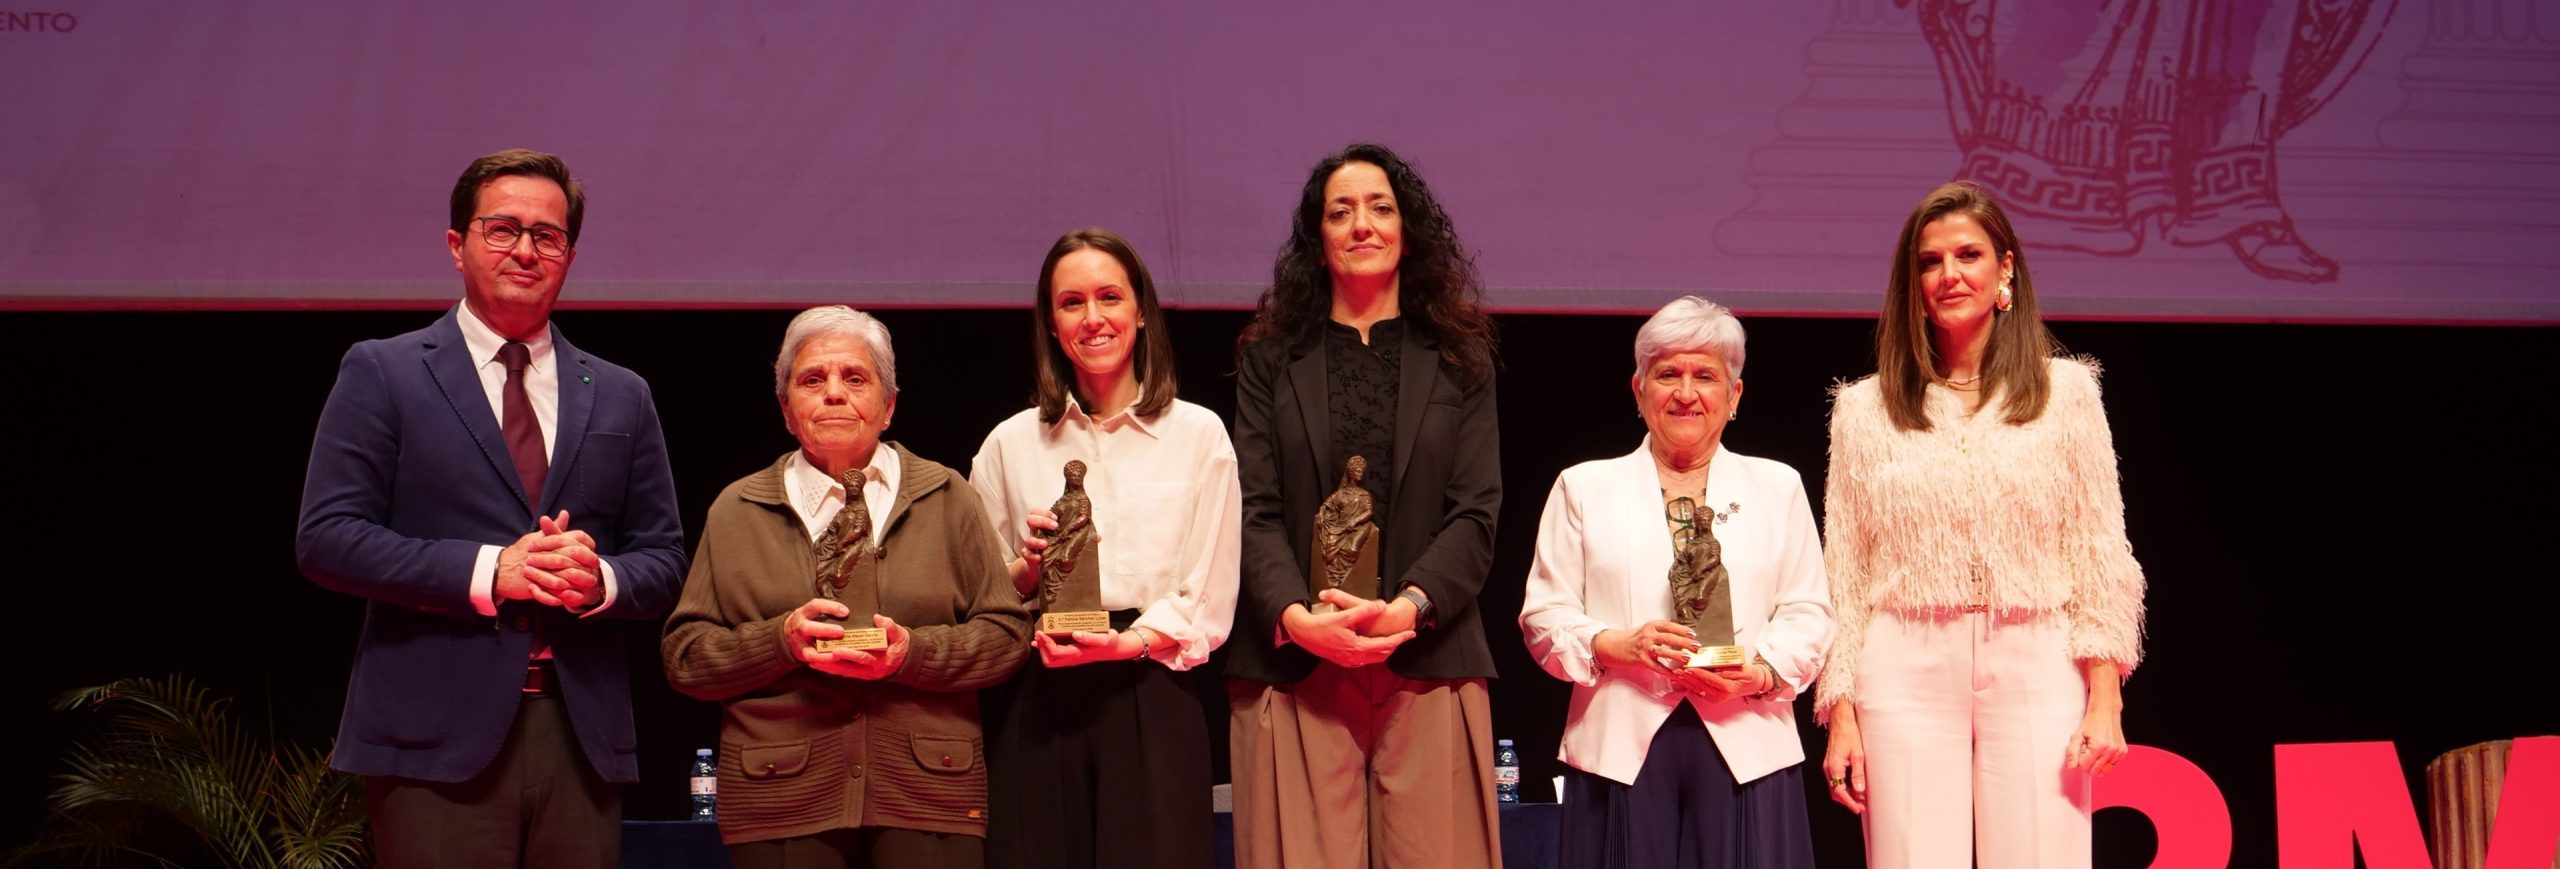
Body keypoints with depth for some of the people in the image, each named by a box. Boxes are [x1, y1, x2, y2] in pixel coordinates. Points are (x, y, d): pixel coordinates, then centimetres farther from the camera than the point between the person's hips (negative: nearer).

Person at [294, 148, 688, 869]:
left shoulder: (621, 397, 15)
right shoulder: (381, 373, 5)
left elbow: (664, 562, 14)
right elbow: (325, 539, -3)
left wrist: (601, 579, -9)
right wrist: (487, 570, -13)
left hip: (582, 737, 3)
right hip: (438, 733, -3)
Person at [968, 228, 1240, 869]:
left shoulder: (1198, 434, 5)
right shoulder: (1010, 444, 9)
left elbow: (1209, 604, 0)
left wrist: (1128, 642, -16)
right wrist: (1030, 569, -9)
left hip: (1151, 702, -1)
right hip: (1036, 707, 1)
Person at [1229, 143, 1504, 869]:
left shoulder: (1458, 361, 13)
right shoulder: (1272, 357, 13)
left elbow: (1476, 512, 3)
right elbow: (1256, 510, 3)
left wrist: (1409, 607, -13)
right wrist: (1292, 613, -14)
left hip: (1426, 665, 0)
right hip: (1295, 667, 0)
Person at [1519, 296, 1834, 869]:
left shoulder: (1778, 487, 16)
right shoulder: (1584, 487, 14)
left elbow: (1808, 613, 9)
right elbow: (1544, 616, 8)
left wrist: (1760, 673, -10)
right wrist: (1614, 644, -11)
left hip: (1746, 750, 1)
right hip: (1623, 751, 0)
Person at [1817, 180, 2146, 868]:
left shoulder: (2067, 390, 8)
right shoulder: (1864, 408, 9)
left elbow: (2102, 555, 6)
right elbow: (1843, 578, 8)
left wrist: (2105, 699, -3)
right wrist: (1841, 715, 1)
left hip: (2036, 671, 0)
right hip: (1907, 675, 0)